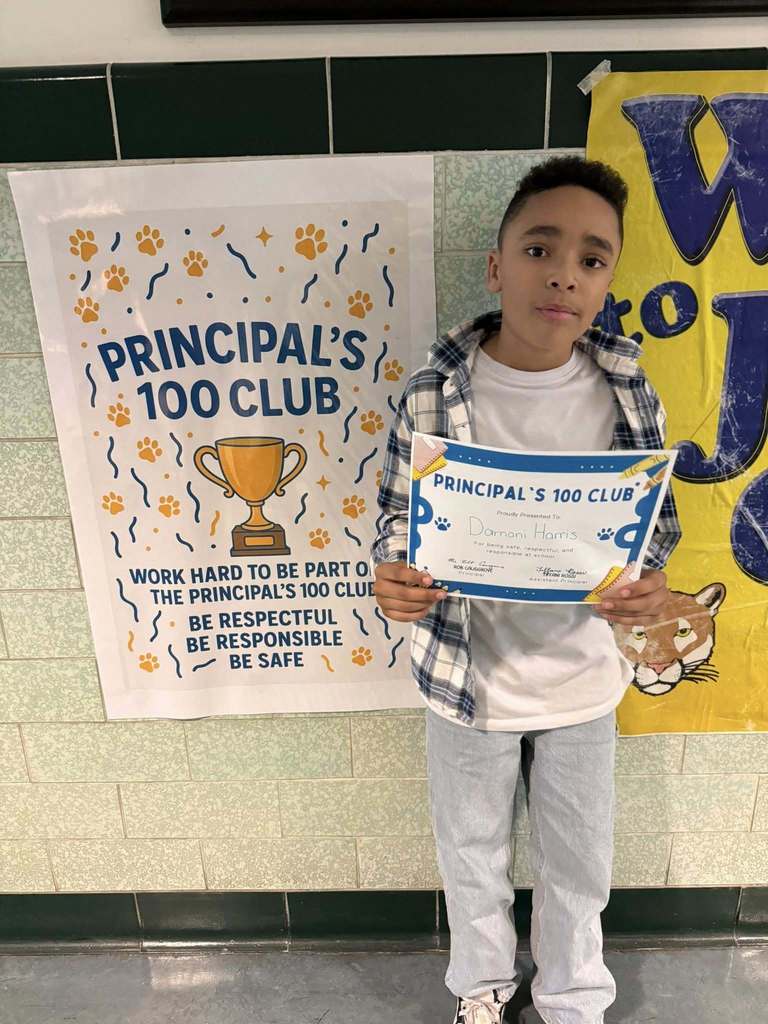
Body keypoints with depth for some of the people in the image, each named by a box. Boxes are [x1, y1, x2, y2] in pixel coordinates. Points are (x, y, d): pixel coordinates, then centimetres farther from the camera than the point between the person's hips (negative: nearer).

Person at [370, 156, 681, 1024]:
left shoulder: (626, 393, -10)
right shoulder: (432, 394, -15)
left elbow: (656, 520, 1)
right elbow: (398, 515, -5)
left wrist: (648, 584, -20)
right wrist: (392, 579, -26)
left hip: (581, 678, 1)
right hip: (467, 676, -1)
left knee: (579, 862, 23)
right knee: (472, 853, 23)